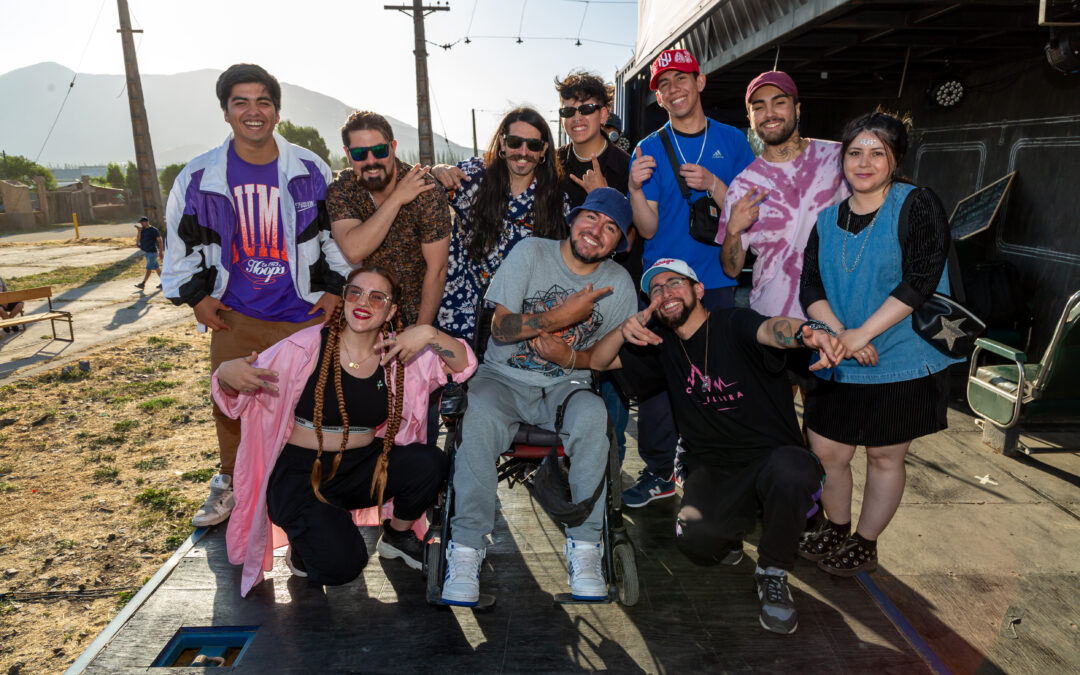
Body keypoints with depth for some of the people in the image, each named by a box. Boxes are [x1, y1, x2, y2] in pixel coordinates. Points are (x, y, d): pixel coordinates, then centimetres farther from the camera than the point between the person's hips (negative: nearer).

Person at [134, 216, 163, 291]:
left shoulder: (153, 230, -10)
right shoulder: (142, 230, 10)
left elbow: (159, 241, -10)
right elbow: (138, 239, 6)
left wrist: (161, 252, -14)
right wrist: (139, 231, -7)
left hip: (152, 252, -8)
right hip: (146, 252, 8)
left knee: (149, 268, -7)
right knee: (156, 268, 11)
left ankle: (143, 284, -8)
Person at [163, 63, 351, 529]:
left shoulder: (311, 170, -2)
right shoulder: (199, 177, -2)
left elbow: (337, 233, 7)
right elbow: (181, 241, 10)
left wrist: (335, 289, 1)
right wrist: (194, 295, 4)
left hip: (303, 314, -1)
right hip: (233, 315, 1)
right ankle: (229, 483, 35)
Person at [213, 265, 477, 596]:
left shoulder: (396, 353, -1)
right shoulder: (308, 346, -12)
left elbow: (464, 366, -5)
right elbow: (239, 393, -10)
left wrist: (430, 334, -22)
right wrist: (228, 374, -34)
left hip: (364, 466, 4)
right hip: (302, 472, -4)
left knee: (429, 462, -23)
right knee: (340, 564, -25)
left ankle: (397, 534, 8)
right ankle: (304, 540, 13)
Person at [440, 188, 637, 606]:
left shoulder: (619, 284, 5)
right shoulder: (531, 252, -1)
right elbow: (500, 327, -6)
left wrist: (569, 357, -11)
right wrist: (562, 315, -17)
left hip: (567, 386, 1)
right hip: (504, 379, -1)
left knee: (593, 415, -33)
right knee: (480, 416, -34)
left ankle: (584, 546, -21)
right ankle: (466, 548, -23)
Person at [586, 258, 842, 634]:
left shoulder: (733, 326, -5)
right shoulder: (663, 347, 12)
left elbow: (771, 329, -28)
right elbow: (598, 362, 11)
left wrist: (808, 331, -54)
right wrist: (626, 330, -11)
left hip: (772, 456, -2)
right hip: (713, 470, 3)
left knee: (790, 473, -39)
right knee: (694, 539, -29)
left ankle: (773, 574, -9)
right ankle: (726, 540, 13)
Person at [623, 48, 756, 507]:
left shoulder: (732, 141, 7)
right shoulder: (649, 149, 5)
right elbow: (648, 229, -2)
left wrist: (712, 185, -14)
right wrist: (635, 188, -20)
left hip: (716, 283, 0)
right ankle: (659, 472, 16)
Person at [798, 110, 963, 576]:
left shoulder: (917, 206, -7)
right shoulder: (828, 219, 8)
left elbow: (920, 280, -17)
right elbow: (810, 288, 0)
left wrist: (862, 333, -21)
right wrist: (838, 333, -18)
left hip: (901, 363, -4)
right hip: (838, 364, 4)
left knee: (885, 456, 9)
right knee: (827, 451, 8)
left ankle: (865, 544, 29)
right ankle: (835, 529, 34)